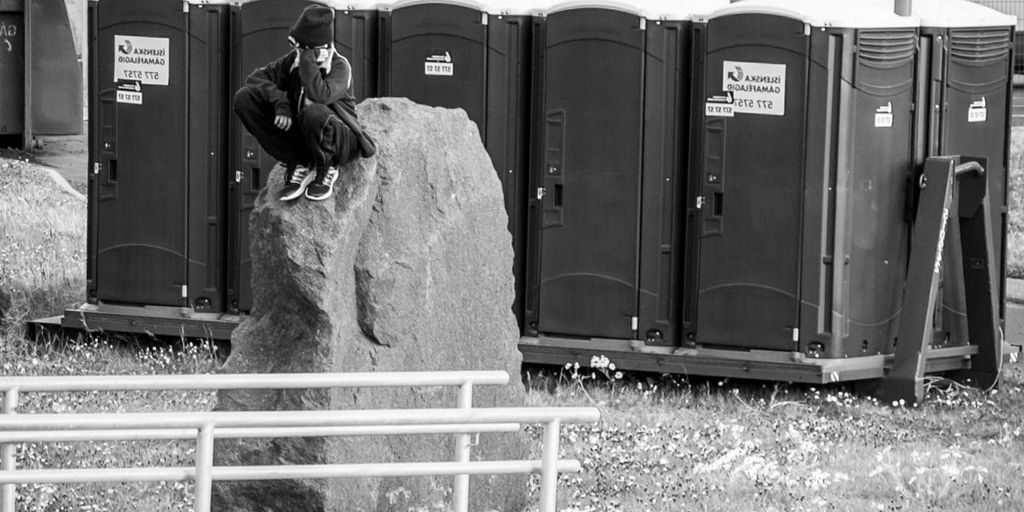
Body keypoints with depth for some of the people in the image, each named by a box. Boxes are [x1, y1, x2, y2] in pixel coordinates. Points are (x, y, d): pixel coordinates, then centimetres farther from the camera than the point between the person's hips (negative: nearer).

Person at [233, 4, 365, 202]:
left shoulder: (340, 66, -20)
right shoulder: (293, 59, -4)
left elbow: (319, 95, -39)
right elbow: (256, 78, -4)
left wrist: (307, 59, -34)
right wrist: (280, 101, -21)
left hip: (341, 143, -5)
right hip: (300, 140, 5)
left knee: (314, 113, -43)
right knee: (244, 98, -12)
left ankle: (326, 169, -7)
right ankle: (297, 165, -5)